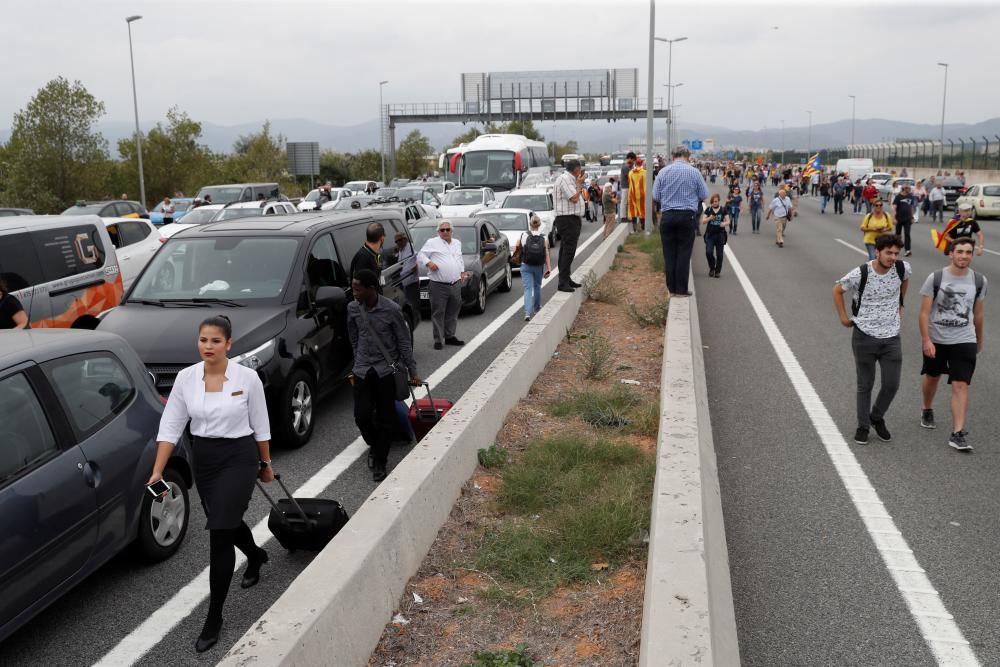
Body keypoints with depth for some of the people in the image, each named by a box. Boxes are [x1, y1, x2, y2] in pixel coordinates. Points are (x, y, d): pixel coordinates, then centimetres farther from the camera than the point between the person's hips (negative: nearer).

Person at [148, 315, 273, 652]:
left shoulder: (247, 377, -13)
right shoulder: (185, 377, -5)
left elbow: (260, 425, -2)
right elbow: (170, 426, -3)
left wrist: (266, 464, 6)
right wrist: (157, 472, -9)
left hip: (238, 458, -5)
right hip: (203, 458, 5)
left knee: (219, 534, -9)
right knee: (226, 522, 24)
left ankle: (214, 618, 4)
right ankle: (255, 556, 59)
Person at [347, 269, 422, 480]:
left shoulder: (392, 310, -13)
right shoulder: (353, 308, -2)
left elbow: (404, 342, -6)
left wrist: (413, 372, -5)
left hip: (386, 371, -3)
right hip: (362, 371, 3)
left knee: (385, 419, 1)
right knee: (362, 416, -1)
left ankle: (379, 464, 12)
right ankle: (375, 447, 29)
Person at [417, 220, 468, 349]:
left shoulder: (457, 243, 19)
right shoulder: (432, 243, 0)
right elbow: (420, 256, -1)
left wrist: (462, 272, 24)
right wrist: (428, 263, -18)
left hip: (455, 285, 6)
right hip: (438, 286, -6)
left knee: (453, 312, 12)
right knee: (438, 313, -4)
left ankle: (450, 336, 25)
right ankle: (438, 340, 2)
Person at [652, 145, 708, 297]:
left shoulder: (663, 172, 1)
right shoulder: (694, 172, -3)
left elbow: (655, 195, 4)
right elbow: (704, 195, 3)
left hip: (667, 216, 2)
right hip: (687, 215, -1)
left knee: (669, 253, 7)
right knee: (684, 253, 3)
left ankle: (671, 289, 10)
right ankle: (681, 289, 3)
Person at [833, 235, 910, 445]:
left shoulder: (902, 268, -6)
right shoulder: (861, 274, -16)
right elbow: (837, 290, -1)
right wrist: (843, 317, 0)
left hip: (891, 337, 3)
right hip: (865, 336, -3)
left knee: (892, 385, 4)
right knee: (865, 385, 7)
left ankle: (877, 418, 30)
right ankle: (863, 426, 22)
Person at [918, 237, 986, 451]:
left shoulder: (979, 281, -2)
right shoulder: (935, 278, -11)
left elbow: (978, 313, 10)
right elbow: (924, 312, -10)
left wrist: (979, 340, 19)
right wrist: (926, 340, -17)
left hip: (964, 341, 0)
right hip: (935, 339, 0)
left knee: (961, 385, -9)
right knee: (932, 377, 20)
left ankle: (958, 433, -9)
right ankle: (927, 411, 47)